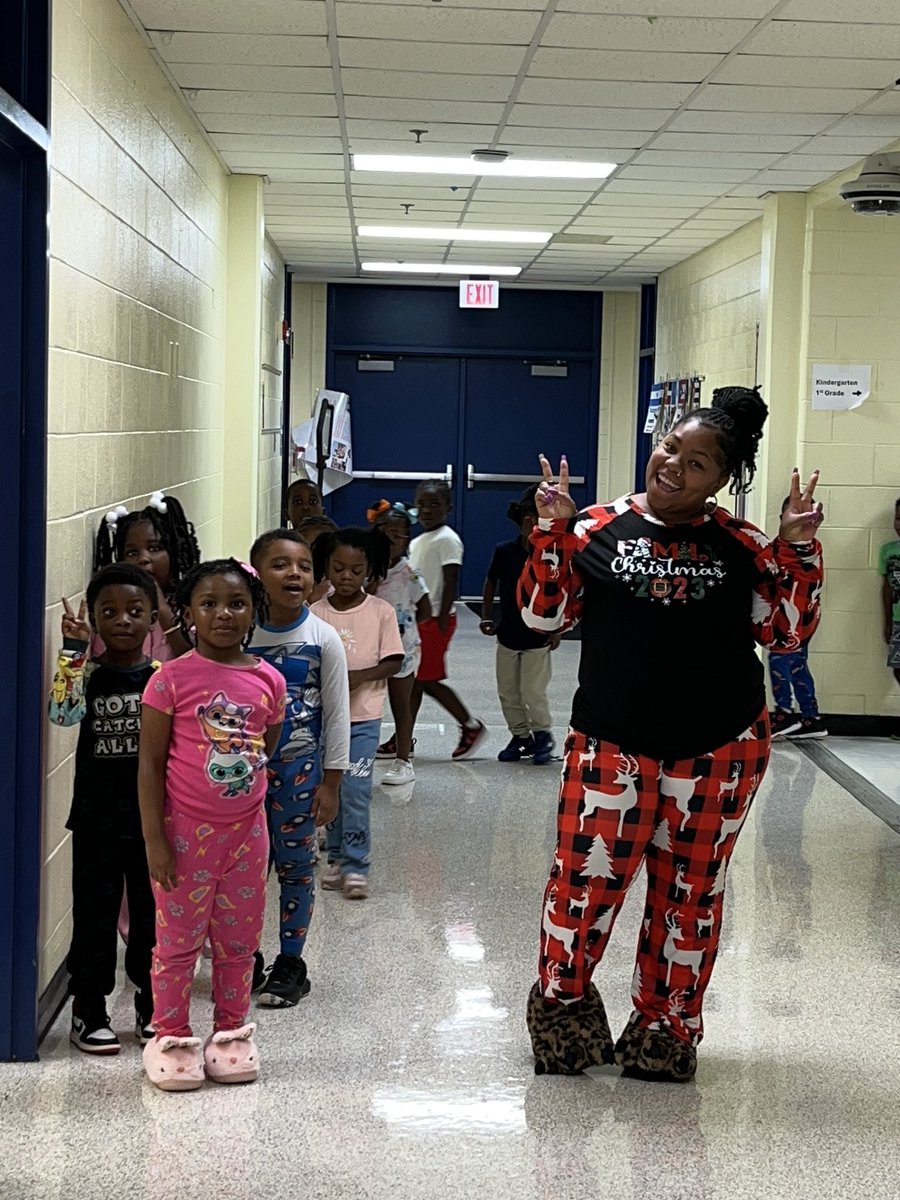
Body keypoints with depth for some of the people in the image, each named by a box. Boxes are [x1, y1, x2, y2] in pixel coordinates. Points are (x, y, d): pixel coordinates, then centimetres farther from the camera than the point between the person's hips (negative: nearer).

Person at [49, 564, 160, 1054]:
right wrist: (73, 651, -30)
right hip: (97, 819, -1)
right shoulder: (86, 673, -4)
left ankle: (151, 1005, 26)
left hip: (152, 819, 1)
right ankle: (88, 1010, 19)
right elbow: (62, 711, -26)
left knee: (153, 912, 11)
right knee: (94, 914, 6)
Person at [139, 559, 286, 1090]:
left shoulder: (269, 681, -1)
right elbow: (150, 761, -10)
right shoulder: (172, 678, -12)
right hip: (185, 832, -3)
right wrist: (155, 838, -12)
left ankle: (232, 1033, 30)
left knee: (239, 941, 14)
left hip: (246, 832, 4)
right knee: (179, 939, 7)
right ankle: (172, 1038, 22)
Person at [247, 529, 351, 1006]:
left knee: (295, 865, 7)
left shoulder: (323, 639, -7)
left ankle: (290, 963, 19)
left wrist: (330, 783, -5)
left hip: (297, 768, -2)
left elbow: (337, 714, -4)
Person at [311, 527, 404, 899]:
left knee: (355, 791, -8)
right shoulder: (316, 613, -1)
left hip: (363, 717, -3)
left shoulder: (380, 611, -6)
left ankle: (356, 865, 0)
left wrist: (359, 676, -20)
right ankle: (336, 857, 25)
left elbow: (393, 661, -5)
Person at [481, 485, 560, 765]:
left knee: (533, 693, -3)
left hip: (537, 639, -3)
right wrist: (486, 616, 4)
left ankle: (542, 736, 19)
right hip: (508, 636, 3)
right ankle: (520, 737, 25)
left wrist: (556, 629, -5)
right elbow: (491, 582, 8)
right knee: (508, 693, 9)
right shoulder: (505, 552, -7)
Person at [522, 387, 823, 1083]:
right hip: (612, 744, -1)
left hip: (719, 750, 1)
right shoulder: (597, 529, -1)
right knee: (586, 879, -3)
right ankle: (562, 1004, 23)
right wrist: (552, 531, -12)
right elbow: (542, 615, -1)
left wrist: (798, 548, -9)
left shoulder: (742, 547, 2)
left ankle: (667, 1029, 27)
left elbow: (787, 632, 1)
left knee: (689, 892, 10)